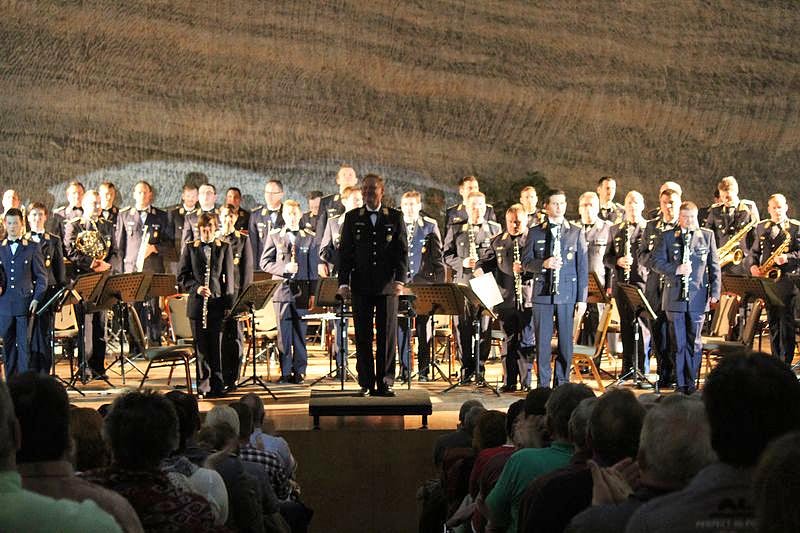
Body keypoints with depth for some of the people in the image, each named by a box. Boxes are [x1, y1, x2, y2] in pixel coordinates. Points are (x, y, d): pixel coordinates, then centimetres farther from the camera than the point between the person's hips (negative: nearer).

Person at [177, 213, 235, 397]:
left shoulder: (224, 248, 9)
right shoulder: (190, 248, 10)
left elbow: (229, 278, 6)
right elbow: (182, 276, 7)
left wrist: (228, 303, -2)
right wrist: (196, 288, -10)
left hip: (218, 302, -1)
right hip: (197, 304, 1)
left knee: (217, 346, -2)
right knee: (201, 347, 3)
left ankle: (217, 385, 4)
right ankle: (203, 386, 9)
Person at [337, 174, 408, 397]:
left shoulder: (395, 217, 7)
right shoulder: (352, 218, 8)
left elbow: (402, 251, 4)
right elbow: (344, 251, 6)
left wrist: (399, 279, -9)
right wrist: (344, 282, -4)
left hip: (387, 285, -1)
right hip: (361, 286, 1)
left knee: (387, 335, 1)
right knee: (363, 336, 2)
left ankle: (385, 383, 8)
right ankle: (366, 384, 8)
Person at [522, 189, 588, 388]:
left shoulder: (576, 233, 7)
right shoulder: (535, 232, 8)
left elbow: (582, 267, 5)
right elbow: (526, 262, 6)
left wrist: (582, 299, -1)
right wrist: (543, 264, -16)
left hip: (567, 294, 0)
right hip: (542, 294, 0)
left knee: (566, 341, 2)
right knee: (542, 341, 1)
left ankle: (562, 384, 11)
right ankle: (543, 385, 9)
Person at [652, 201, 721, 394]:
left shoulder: (707, 236, 9)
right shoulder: (667, 237, 7)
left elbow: (714, 266, 8)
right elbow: (657, 262, 1)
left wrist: (715, 292, 0)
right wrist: (677, 269, -14)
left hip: (698, 298, 0)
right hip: (675, 297, 0)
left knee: (694, 343, 5)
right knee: (678, 343, 2)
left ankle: (691, 382, 12)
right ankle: (680, 383, 7)